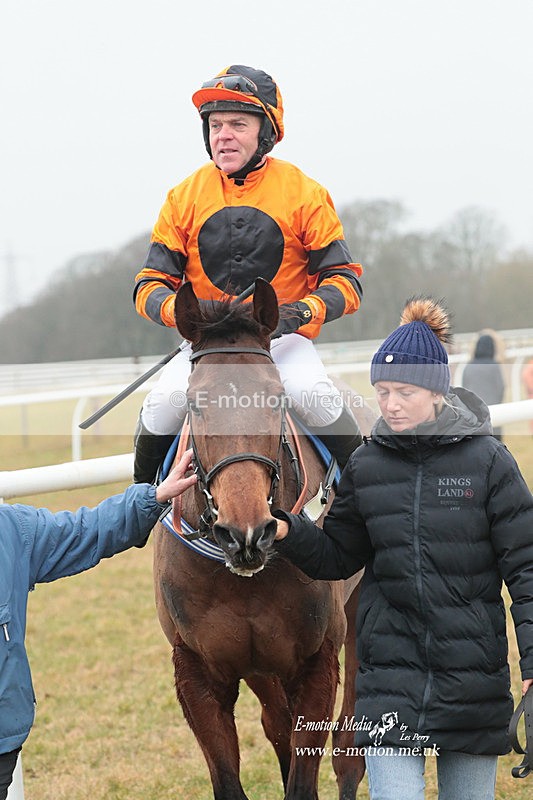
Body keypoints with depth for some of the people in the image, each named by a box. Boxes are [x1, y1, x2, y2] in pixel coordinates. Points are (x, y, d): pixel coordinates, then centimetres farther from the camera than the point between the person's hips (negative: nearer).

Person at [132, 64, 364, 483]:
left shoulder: (305, 193, -2)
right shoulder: (184, 197, 3)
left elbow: (344, 280, -1)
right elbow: (151, 284, 4)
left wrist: (302, 312, -22)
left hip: (283, 339, -1)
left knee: (314, 394, -30)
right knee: (165, 401, -25)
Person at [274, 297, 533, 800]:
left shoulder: (486, 459, -4)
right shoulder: (366, 465, 4)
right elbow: (339, 556, 13)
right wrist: (288, 532, -7)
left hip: (473, 672, -1)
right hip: (390, 669, 1)